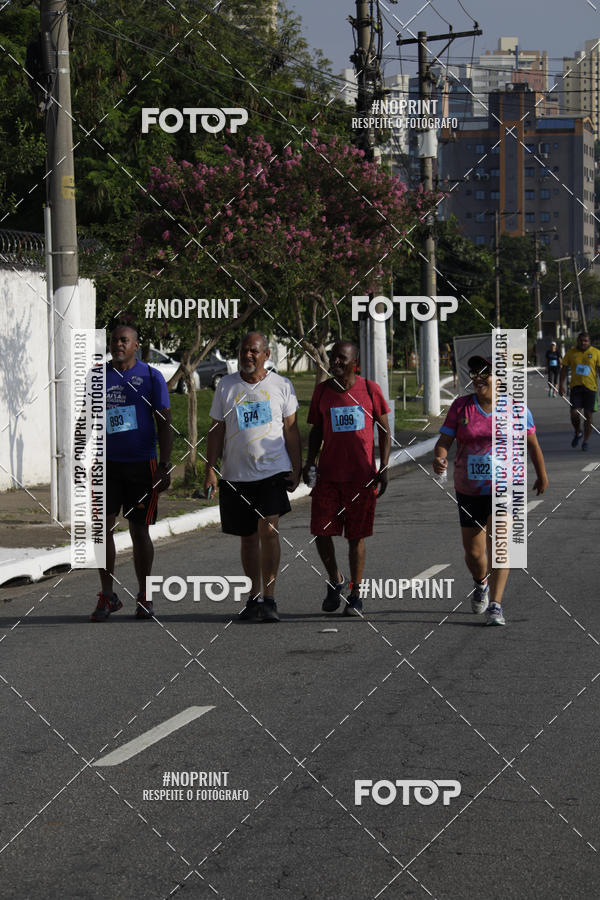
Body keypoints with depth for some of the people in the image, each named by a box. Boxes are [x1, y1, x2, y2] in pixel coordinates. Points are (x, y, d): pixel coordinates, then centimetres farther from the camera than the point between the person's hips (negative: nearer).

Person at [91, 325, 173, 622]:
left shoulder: (151, 377, 1)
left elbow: (164, 424, 1)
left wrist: (164, 466, -5)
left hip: (141, 464, -2)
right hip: (107, 463, 2)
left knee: (139, 532, 3)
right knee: (103, 528, -6)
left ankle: (143, 597, 16)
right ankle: (107, 595, 3)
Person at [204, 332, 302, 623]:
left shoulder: (281, 386, 4)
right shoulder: (226, 386, 7)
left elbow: (291, 430, 7)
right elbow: (216, 431, 9)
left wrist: (296, 470, 2)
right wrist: (210, 470, 1)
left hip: (273, 470, -2)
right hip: (235, 475, 2)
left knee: (268, 530, -16)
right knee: (248, 538, 8)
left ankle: (269, 599, -11)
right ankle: (254, 597, 19)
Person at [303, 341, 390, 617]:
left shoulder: (370, 389, 0)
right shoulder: (322, 390, 6)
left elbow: (384, 430, 5)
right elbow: (316, 430, 14)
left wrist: (383, 467, -3)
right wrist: (309, 461, 0)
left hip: (361, 476, -2)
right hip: (328, 475, 2)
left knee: (356, 537, 3)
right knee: (321, 532, -6)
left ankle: (355, 595, 13)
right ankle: (335, 580, 20)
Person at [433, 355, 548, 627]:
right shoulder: (461, 406, -2)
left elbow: (532, 443, 10)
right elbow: (444, 441, -6)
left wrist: (542, 475, 20)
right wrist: (439, 459, -28)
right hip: (469, 490, 2)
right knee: (473, 553, 8)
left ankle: (495, 606, -18)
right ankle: (481, 583, 42)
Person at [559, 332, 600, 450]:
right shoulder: (571, 353, 4)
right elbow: (564, 369, 10)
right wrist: (561, 385, 2)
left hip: (590, 387, -1)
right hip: (576, 386, 1)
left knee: (588, 415, 1)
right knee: (574, 413, -8)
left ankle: (586, 440, 15)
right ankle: (578, 433, 21)